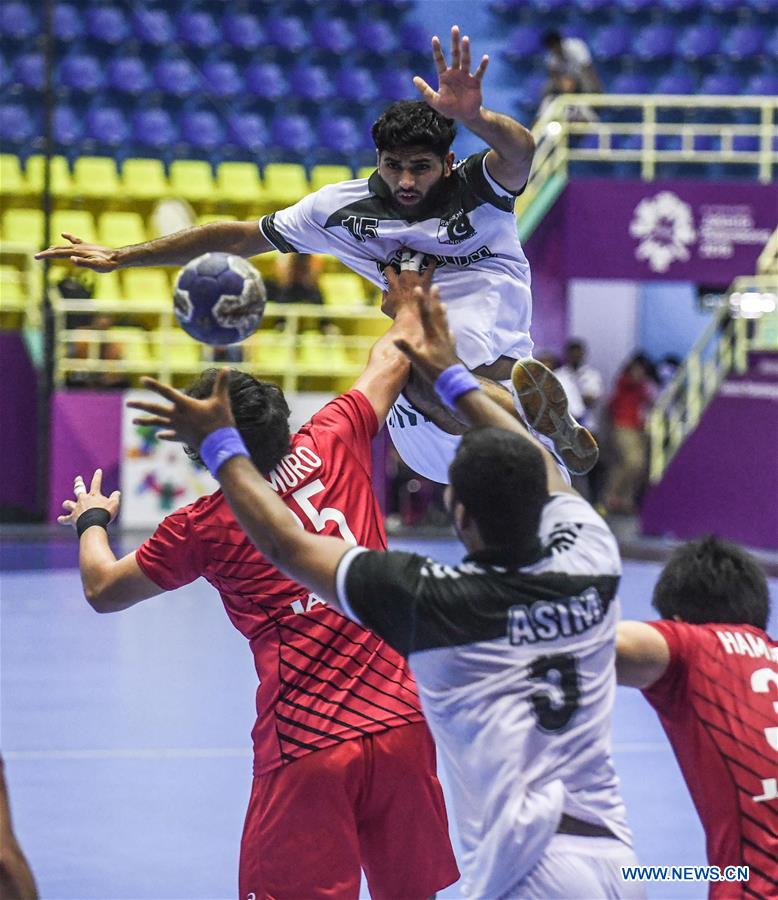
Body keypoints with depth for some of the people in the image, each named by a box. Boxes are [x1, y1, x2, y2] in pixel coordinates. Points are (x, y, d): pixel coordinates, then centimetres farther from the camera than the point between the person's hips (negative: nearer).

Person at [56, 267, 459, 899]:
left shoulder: (202, 527, -2)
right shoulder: (330, 445, 4)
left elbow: (103, 590, 14)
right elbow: (391, 360, 21)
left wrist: (91, 521, 34)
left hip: (305, 747, -4)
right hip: (403, 723, 4)